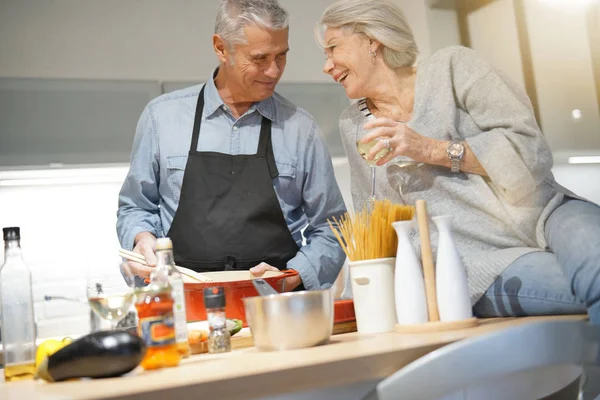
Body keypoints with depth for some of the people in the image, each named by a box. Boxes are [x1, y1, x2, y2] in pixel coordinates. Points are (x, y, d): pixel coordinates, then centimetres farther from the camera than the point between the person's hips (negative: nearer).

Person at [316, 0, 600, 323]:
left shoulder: (451, 65, 5)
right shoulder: (353, 125, 14)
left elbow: (531, 149, -4)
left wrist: (434, 149, -12)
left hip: (545, 217, 0)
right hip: (476, 258, 0)